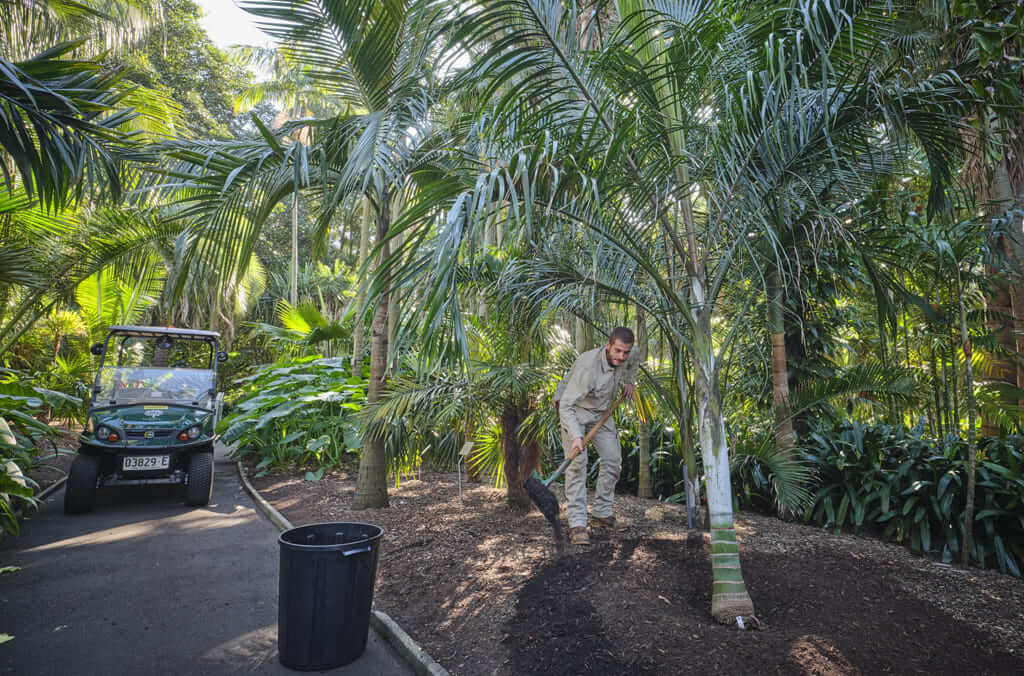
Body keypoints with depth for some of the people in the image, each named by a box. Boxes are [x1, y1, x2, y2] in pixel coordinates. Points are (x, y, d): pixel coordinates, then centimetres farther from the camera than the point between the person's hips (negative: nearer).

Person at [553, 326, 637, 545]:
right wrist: (576, 436, -48)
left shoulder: (626, 359, -13)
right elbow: (566, 405, -38)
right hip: (574, 409, -7)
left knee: (613, 460, 5)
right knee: (577, 461, -19)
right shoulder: (588, 365, -36)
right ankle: (577, 524, -16)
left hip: (602, 412, 7)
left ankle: (602, 514, 20)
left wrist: (629, 381, 3)